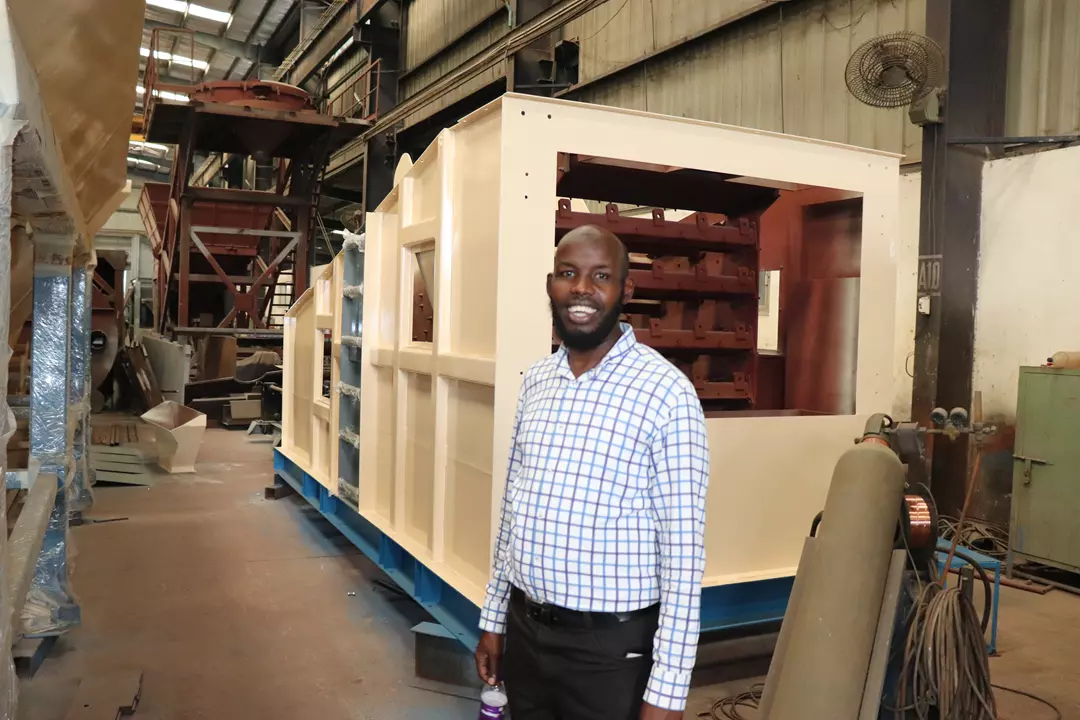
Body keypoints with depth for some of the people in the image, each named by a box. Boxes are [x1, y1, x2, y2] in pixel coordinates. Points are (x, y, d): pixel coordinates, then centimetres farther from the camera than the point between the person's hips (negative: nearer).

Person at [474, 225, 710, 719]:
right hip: (524, 630, 6)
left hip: (610, 647, -5)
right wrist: (494, 618, 13)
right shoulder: (535, 381, 4)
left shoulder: (666, 393, -15)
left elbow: (683, 551, -15)